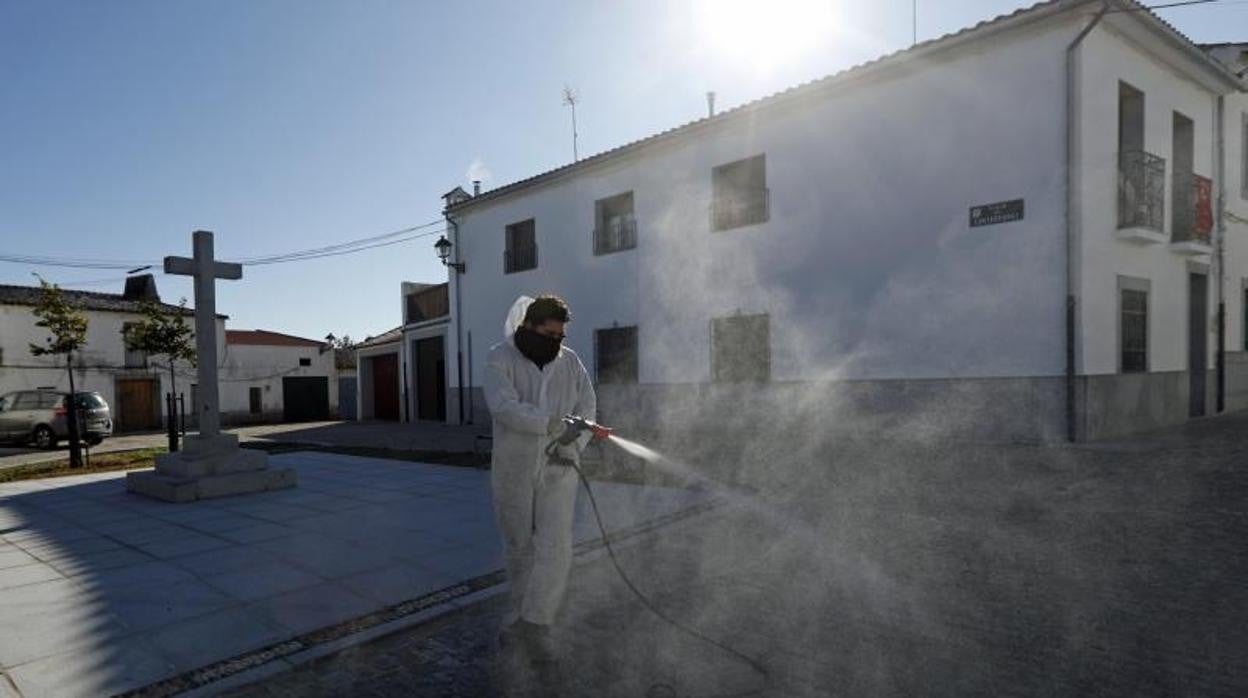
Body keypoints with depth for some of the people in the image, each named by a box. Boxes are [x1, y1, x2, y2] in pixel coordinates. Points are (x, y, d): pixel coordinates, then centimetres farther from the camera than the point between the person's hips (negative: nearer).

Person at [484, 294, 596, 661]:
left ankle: (532, 624, 3)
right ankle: (523, 612, 34)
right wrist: (553, 422, -35)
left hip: (557, 469, 1)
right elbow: (504, 407, -25)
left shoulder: (570, 362, 2)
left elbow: (586, 408, -1)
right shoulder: (500, 360, -9)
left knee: (555, 548, -8)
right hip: (513, 469, -1)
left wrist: (572, 445, -17)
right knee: (519, 547, 13)